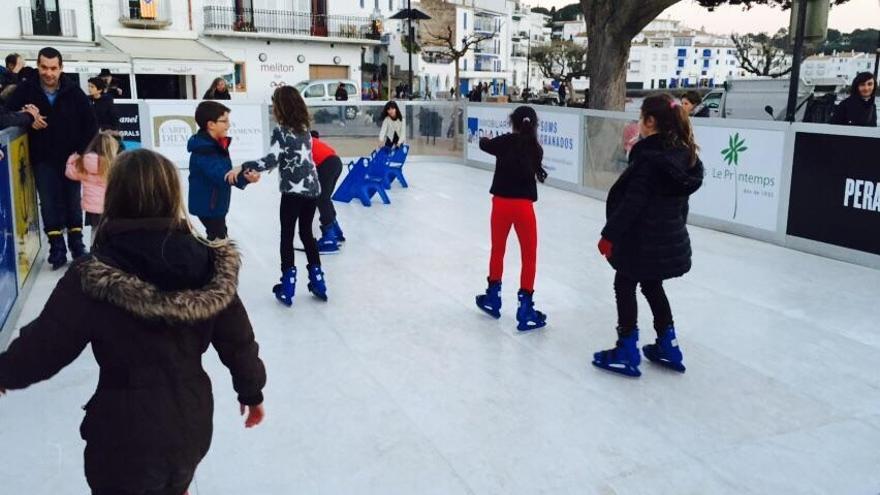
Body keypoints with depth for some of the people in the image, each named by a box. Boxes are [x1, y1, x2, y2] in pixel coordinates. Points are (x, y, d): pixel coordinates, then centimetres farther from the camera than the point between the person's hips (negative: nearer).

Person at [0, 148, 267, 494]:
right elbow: (236, 339, -3)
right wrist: (251, 390, 14)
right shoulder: (210, 263, -12)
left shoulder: (93, 278, -22)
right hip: (191, 425, 4)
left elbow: (44, 345, -10)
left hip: (126, 437, -3)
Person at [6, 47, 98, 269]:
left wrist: (81, 151, -9)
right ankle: (57, 247, 5)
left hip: (70, 157, 0)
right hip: (43, 158, 0)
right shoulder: (26, 89, -6)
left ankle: (76, 243, 22)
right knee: (49, 203, -2)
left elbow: (90, 124, -2)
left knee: (73, 200, 9)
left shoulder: (74, 91, -6)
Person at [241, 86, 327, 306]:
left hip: (294, 190, -6)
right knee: (307, 233, 18)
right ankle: (318, 283, 20)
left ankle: (287, 289, 6)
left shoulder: (281, 131, -9)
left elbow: (272, 159, -20)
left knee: (287, 236, 4)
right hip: (312, 188, 6)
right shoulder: (304, 130, 12)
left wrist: (243, 167, -20)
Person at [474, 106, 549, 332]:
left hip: (501, 202, 2)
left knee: (497, 251, 20)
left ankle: (493, 297, 35)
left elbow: (484, 144, 16)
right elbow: (534, 171, 9)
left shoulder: (505, 141, -3)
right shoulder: (535, 148, -3)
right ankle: (525, 309, 6)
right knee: (529, 257, 7)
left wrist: (485, 139, 40)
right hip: (523, 205, -2)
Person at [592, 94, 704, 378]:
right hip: (670, 238, 8)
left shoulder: (649, 156, -19)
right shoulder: (684, 154, 5)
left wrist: (610, 234, -17)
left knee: (625, 285, 7)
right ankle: (668, 346, 29)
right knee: (652, 285, 23)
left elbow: (633, 201, -22)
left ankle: (627, 352, 12)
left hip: (643, 238, -8)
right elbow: (679, 196, 13)